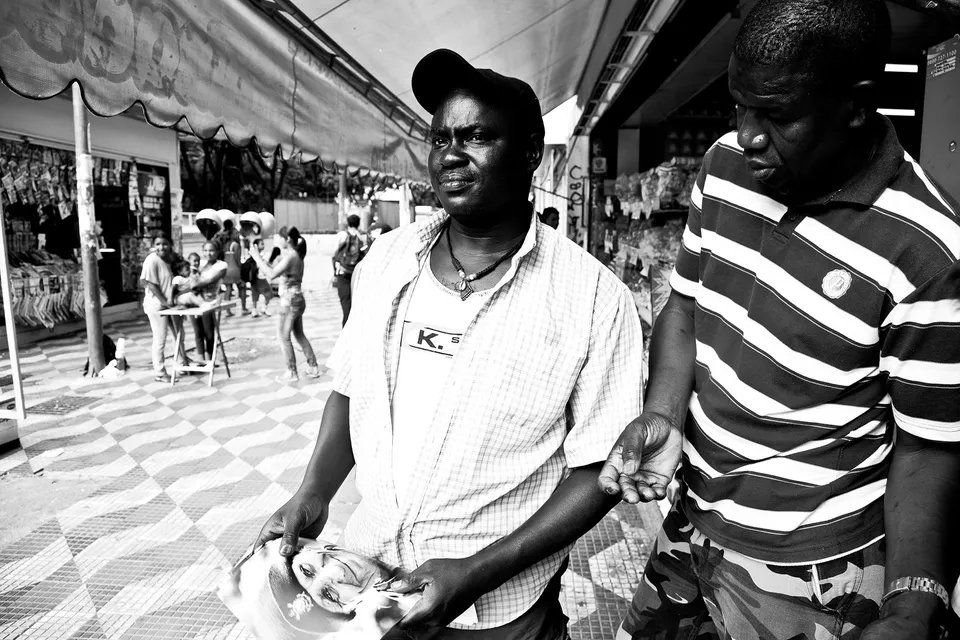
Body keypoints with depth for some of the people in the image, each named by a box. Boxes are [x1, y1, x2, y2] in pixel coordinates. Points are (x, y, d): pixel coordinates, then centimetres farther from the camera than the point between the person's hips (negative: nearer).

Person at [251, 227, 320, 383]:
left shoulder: (290, 256, -18)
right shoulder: (296, 255, 11)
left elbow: (272, 274, -25)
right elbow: (275, 271, 15)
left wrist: (257, 257, -18)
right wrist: (260, 259, 12)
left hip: (290, 300, -9)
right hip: (297, 299, 9)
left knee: (284, 335, 2)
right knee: (299, 334, 17)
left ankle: (292, 373, 8)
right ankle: (313, 367, 21)